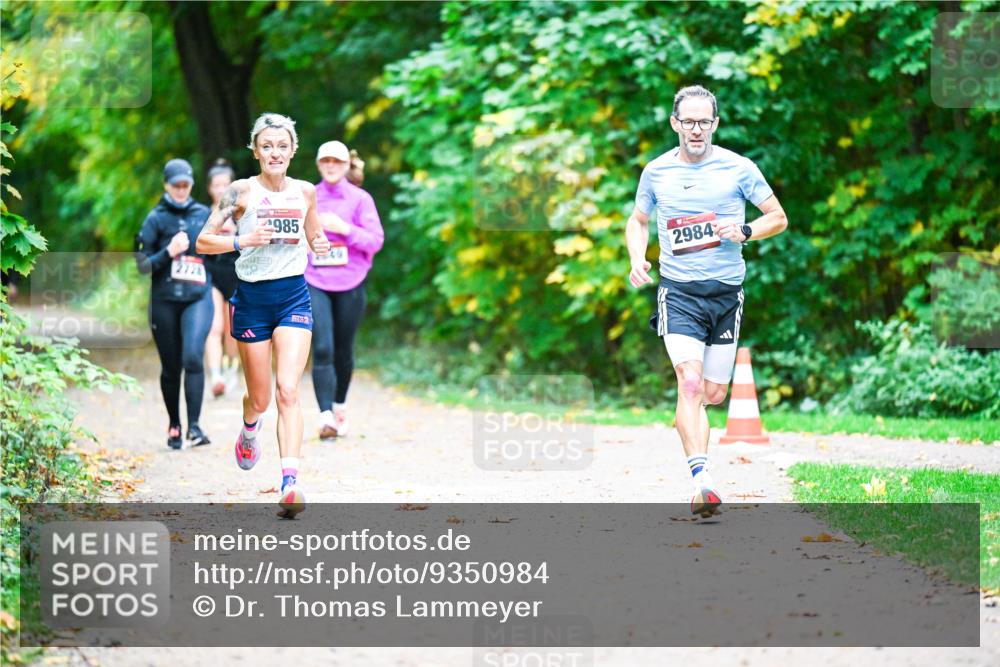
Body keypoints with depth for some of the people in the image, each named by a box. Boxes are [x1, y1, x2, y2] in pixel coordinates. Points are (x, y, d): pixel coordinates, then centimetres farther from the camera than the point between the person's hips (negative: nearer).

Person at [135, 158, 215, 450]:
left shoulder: (204, 215, 8)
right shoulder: (156, 219, 2)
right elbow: (143, 265, -1)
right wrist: (168, 253, -15)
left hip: (198, 297, 0)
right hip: (164, 301, 0)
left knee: (193, 356, -21)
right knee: (171, 367, 7)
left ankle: (194, 426, -21)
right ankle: (174, 427, 24)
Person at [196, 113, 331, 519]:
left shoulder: (305, 192, 6)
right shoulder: (242, 191, -4)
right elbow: (203, 242, -5)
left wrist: (320, 246, -2)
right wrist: (243, 241, -21)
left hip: (294, 296, 1)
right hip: (252, 298, -1)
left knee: (287, 390, -15)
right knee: (260, 397, 9)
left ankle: (289, 484, -25)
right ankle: (249, 429, 47)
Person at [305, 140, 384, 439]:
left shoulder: (360, 199, 2)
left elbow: (376, 241, -4)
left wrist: (345, 228, -15)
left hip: (350, 283, 0)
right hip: (315, 283, 0)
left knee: (343, 350, 9)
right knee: (322, 350, -14)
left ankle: (340, 406, 32)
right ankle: (326, 416, -20)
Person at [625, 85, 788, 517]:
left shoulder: (738, 168, 0)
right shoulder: (656, 172, 5)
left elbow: (779, 218, 7)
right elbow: (638, 220, 21)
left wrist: (744, 232, -12)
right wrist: (637, 259, 2)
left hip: (726, 292, 1)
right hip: (678, 291, -1)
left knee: (714, 394, 5)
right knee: (691, 383, -19)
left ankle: (686, 418, 39)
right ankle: (701, 481, -27)